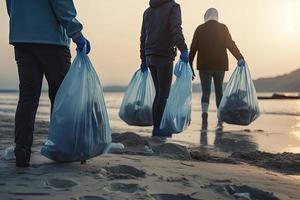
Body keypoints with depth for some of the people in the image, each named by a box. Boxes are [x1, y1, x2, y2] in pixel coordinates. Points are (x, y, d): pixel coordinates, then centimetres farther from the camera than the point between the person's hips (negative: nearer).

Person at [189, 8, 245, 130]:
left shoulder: (200, 29, 4)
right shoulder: (222, 28, 3)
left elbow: (193, 48, 3)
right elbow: (230, 44, -9)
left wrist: (189, 65, 6)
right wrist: (239, 58, -15)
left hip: (204, 66, 0)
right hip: (220, 65, 1)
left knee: (205, 91, 2)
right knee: (219, 91, 11)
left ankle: (204, 112, -26)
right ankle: (220, 121, 12)